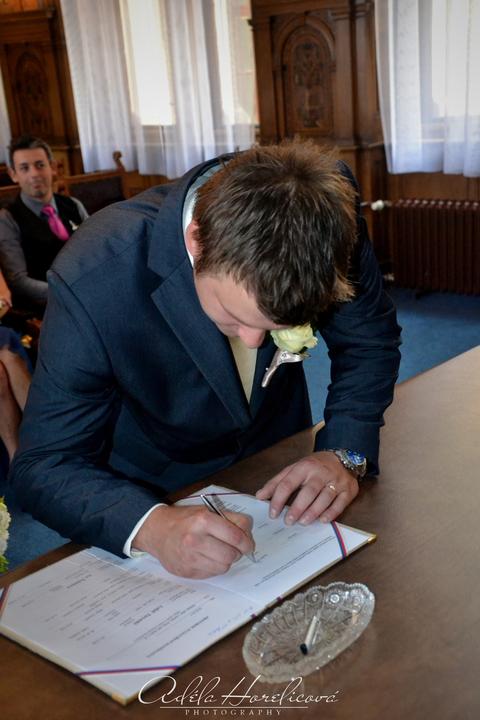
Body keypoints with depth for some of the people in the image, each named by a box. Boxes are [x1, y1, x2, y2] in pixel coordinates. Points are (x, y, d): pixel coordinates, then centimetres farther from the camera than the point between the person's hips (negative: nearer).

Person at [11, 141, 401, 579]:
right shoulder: (92, 281, -32)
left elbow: (370, 340, -7)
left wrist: (345, 453, -22)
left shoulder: (328, 216, -24)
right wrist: (150, 526, -43)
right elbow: (45, 467, -25)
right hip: (155, 491, -2)